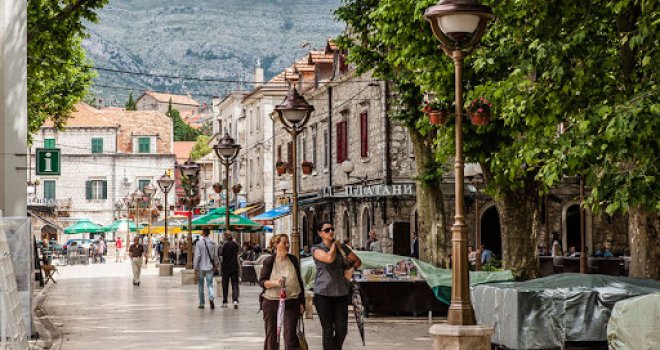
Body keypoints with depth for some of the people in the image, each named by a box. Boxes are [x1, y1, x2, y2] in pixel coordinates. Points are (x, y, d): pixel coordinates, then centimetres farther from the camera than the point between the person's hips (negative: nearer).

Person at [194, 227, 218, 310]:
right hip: (210, 267, 2)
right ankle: (211, 298, -22)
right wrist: (215, 265, 16)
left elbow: (197, 256, -11)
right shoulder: (213, 243, 0)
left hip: (201, 267, -2)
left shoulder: (199, 243, -10)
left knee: (200, 285, 10)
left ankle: (201, 304, 14)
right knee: (210, 284, 5)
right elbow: (215, 255, 4)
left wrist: (195, 267, -5)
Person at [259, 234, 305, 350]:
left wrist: (301, 302, 10)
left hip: (291, 303, 1)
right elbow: (262, 282, -4)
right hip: (271, 302, -1)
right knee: (271, 335, 7)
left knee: (290, 335, -7)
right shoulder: (269, 261, 0)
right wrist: (275, 283, -23)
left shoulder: (293, 260, 7)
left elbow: (299, 282, 13)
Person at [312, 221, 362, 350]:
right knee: (328, 330, -1)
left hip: (341, 293, 3)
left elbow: (357, 261, 20)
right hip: (323, 294, -3)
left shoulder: (342, 247, 10)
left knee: (342, 329, 0)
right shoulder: (316, 249, -2)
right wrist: (334, 245, -4)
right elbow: (329, 258, -21)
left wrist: (347, 270, 4)